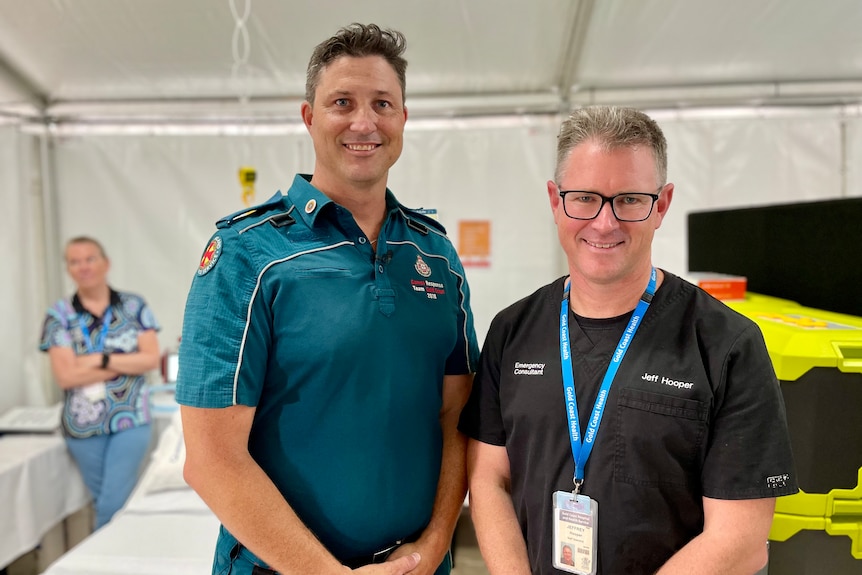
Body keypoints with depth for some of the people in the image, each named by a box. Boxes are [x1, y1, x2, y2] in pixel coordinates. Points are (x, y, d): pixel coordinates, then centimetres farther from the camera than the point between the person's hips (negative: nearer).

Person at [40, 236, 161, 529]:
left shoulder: (134, 306, -1)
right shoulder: (59, 315, -2)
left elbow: (151, 359, -8)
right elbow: (65, 376, -11)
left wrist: (101, 360, -16)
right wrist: (127, 364, -13)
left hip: (130, 420, -1)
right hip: (84, 426, 1)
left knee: (113, 504, -5)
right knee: (104, 502, 15)